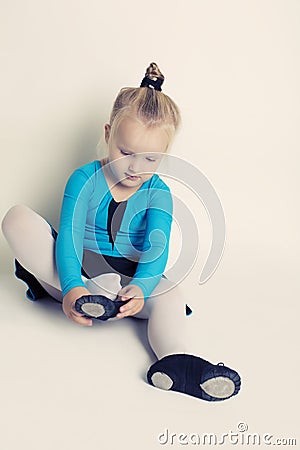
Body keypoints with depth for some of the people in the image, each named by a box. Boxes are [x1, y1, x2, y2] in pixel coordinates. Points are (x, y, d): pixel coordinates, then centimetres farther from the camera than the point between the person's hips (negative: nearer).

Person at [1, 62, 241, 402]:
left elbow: (157, 250, -18)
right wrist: (71, 286, -40)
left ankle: (176, 361, -55)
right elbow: (69, 236, -20)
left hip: (128, 280, 1)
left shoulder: (158, 193, -4)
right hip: (74, 275, 0)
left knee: (171, 294, -31)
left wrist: (140, 288, -40)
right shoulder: (85, 179, -8)